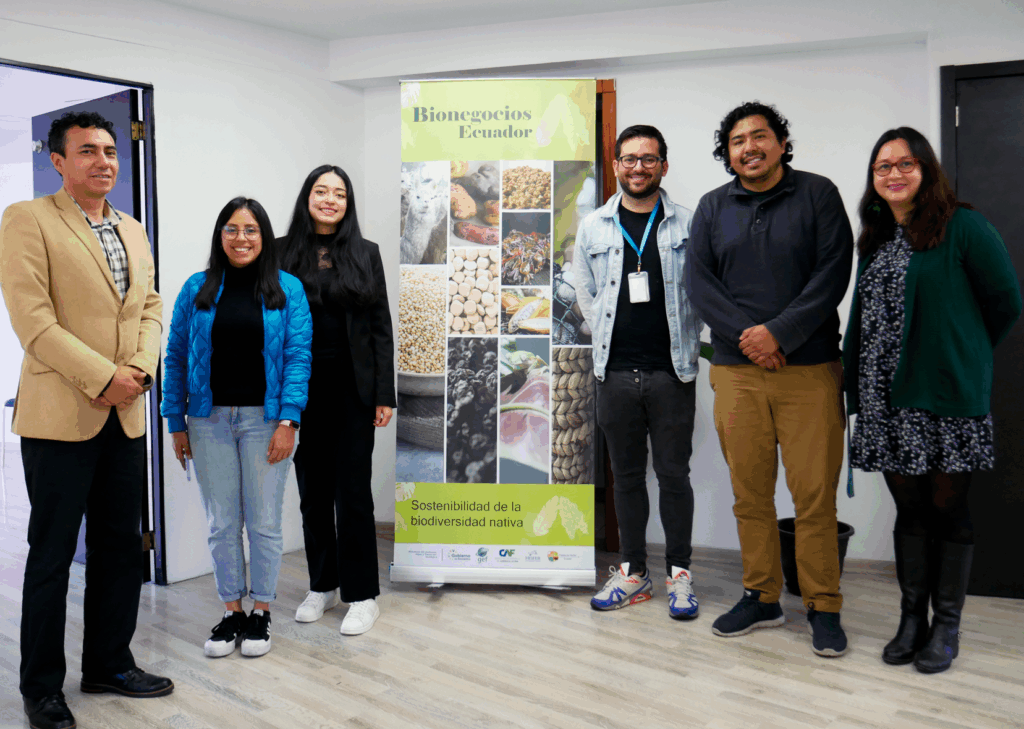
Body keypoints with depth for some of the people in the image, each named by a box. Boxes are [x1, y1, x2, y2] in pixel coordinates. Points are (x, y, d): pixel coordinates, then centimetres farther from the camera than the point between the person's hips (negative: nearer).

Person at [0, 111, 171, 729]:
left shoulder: (134, 230, 16)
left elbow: (151, 307, 13)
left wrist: (138, 370, -5)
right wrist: (102, 378, -16)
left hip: (126, 414, 6)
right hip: (60, 414, -6)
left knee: (121, 546, 13)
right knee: (53, 555, 4)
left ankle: (109, 663, 28)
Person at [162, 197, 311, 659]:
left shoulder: (287, 289, 0)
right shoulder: (197, 289, 5)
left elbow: (298, 356, -5)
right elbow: (176, 357, 6)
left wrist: (287, 420, -13)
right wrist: (176, 423, 3)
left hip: (264, 419, -2)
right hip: (210, 420, 2)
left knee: (264, 521, 6)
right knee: (221, 522, 9)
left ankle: (261, 613, 22)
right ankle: (231, 612, 24)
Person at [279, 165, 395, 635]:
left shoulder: (366, 254, 4)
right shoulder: (283, 253, 5)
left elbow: (381, 327, 3)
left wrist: (384, 394, -3)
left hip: (352, 387, -1)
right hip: (301, 387, 2)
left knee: (352, 490, 0)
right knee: (313, 490, 10)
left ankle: (362, 596, 10)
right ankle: (322, 586, 25)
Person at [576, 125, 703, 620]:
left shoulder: (688, 225, 4)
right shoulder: (593, 227, 9)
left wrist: (684, 345, 1)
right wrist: (609, 340, 7)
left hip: (671, 370, -2)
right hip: (616, 371, 2)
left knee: (674, 473, 3)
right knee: (627, 475, 10)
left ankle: (679, 572, 17)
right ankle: (633, 572, 22)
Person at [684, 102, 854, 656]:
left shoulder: (817, 195, 5)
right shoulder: (713, 207, 13)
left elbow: (832, 273, -4)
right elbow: (698, 281, 5)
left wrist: (778, 334, -13)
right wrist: (745, 334, -9)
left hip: (809, 367, -2)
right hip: (736, 369, 3)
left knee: (815, 495, -2)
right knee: (749, 492, 7)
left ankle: (823, 608, 12)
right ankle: (762, 598, 21)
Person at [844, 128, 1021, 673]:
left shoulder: (963, 227, -5)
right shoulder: (876, 240, 14)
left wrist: (963, 358, 6)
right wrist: (856, 382, 9)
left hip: (947, 399, -5)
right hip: (889, 401, 5)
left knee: (947, 509, 4)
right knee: (909, 510, 12)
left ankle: (946, 626, 17)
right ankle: (911, 619, 22)